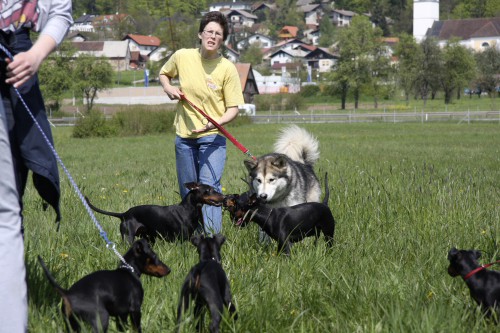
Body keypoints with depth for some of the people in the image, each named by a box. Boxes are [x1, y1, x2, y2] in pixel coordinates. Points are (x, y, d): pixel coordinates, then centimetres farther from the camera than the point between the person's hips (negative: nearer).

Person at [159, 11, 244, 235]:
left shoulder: (227, 69, -10)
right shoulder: (182, 57, -2)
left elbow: (233, 108, -9)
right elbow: (163, 73, 20)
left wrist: (217, 122, -27)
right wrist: (168, 87, -1)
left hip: (212, 136, -4)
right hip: (184, 135, 4)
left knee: (209, 186, -18)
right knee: (188, 193, 10)